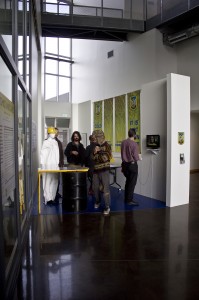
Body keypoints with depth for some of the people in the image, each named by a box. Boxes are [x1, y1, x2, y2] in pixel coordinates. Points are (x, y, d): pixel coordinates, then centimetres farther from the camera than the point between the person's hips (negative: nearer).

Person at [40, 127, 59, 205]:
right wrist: (43, 164, -13)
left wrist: (58, 163, 12)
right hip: (48, 165, -7)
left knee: (54, 181, 8)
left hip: (55, 165, 7)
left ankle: (52, 197, 17)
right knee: (48, 181, -5)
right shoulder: (46, 142, -6)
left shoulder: (55, 142, 14)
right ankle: (48, 198, -3)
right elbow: (42, 154, -9)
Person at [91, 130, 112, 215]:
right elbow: (92, 158, 9)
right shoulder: (96, 145, 12)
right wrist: (94, 152, -10)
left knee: (105, 188, -7)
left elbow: (105, 158, -14)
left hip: (104, 170, -6)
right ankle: (97, 201, 36)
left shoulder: (107, 146, -6)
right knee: (95, 187, 13)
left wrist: (99, 151, -20)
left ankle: (107, 207, -1)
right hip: (96, 170, 6)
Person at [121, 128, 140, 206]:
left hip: (124, 164, 7)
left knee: (127, 181, 19)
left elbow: (122, 154, 7)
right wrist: (138, 157, 5)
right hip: (132, 164, -6)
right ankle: (129, 200, 9)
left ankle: (126, 199, 27)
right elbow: (136, 157, -16)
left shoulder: (123, 142, -1)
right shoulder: (134, 144, -18)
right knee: (132, 182, 4)